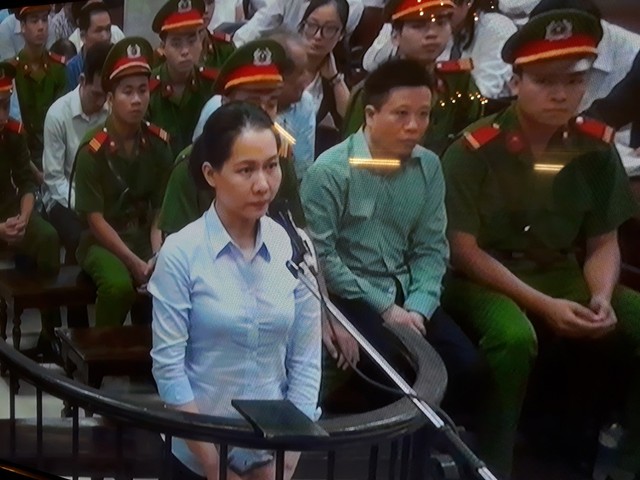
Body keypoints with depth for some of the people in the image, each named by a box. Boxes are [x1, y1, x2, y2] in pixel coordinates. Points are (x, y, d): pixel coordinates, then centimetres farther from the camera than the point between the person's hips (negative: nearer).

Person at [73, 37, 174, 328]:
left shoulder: (158, 142, 0)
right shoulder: (93, 150, -14)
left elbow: (161, 206, 3)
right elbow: (95, 219, -13)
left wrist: (157, 255, -13)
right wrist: (135, 263, -20)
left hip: (143, 235, 4)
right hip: (102, 240, -3)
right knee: (119, 285, -33)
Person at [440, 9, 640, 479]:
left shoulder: (596, 148, 0)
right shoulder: (475, 150, -14)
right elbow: (463, 249, -15)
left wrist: (602, 297, -15)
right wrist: (543, 305, -21)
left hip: (562, 274, 5)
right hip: (483, 277, -5)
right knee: (515, 338, -37)